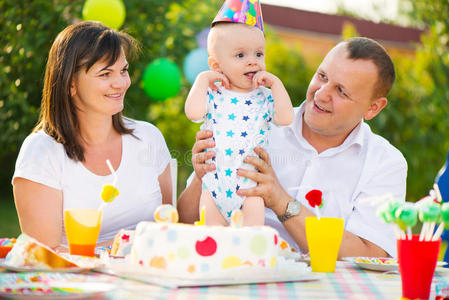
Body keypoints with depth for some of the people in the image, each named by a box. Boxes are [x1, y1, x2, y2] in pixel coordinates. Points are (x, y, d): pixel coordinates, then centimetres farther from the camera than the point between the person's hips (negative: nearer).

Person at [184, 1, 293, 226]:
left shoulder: (265, 98, 3)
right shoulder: (213, 95, 1)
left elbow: (286, 118, -12)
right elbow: (193, 112, -17)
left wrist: (275, 83, -8)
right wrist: (202, 79, -8)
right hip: (214, 178, 0)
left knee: (254, 222, -13)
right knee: (211, 224, -3)